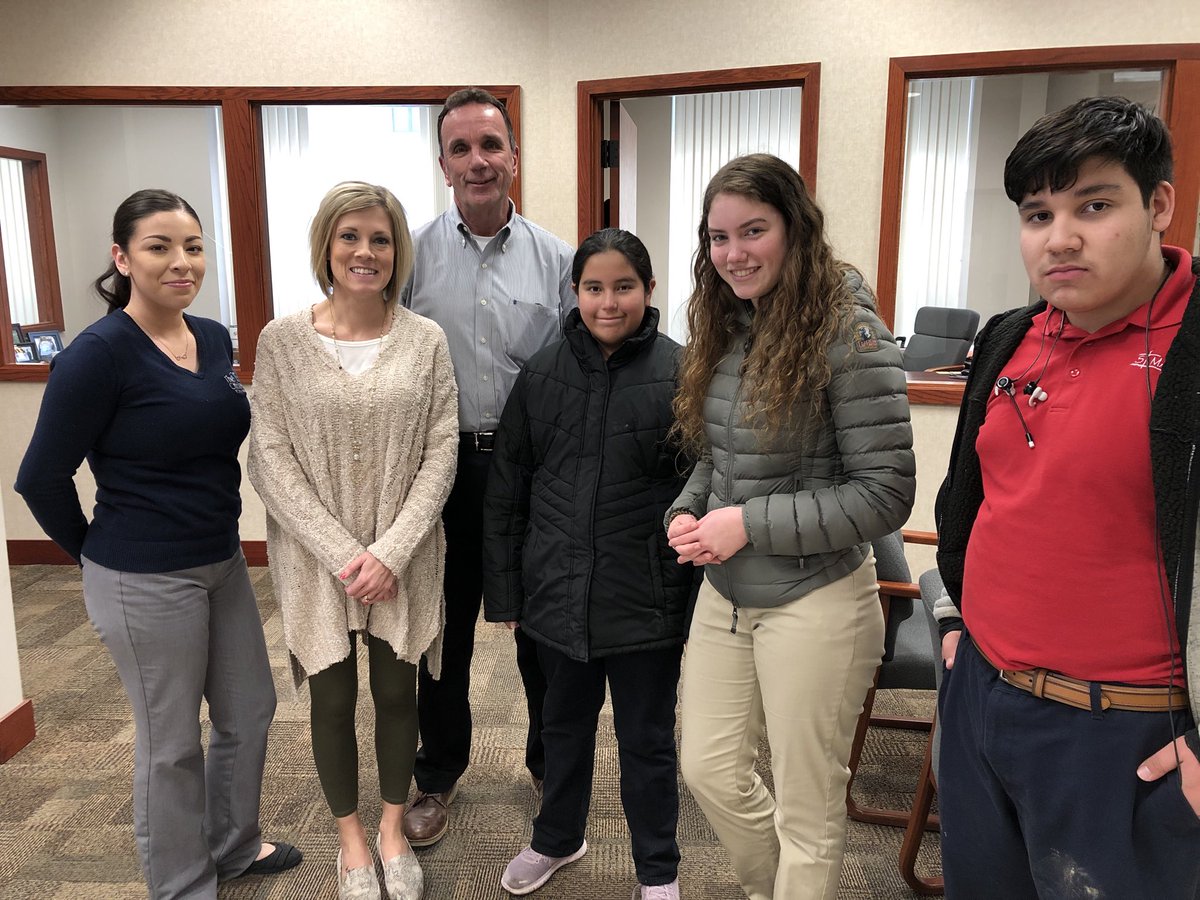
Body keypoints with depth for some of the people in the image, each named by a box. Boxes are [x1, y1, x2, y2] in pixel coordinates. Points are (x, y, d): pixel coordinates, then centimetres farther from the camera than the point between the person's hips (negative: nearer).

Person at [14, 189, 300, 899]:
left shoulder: (216, 339, 2)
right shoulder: (99, 354, -18)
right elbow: (43, 478, -12)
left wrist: (219, 535, 13)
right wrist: (101, 554, 0)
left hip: (223, 561, 7)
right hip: (146, 581, -7)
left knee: (250, 710, 19)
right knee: (171, 743, 11)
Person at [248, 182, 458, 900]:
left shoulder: (425, 340, -3)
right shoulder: (282, 341, -5)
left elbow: (441, 454, -5)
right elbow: (270, 459, -7)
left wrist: (391, 551, -13)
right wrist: (341, 552, -14)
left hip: (405, 559, 1)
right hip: (318, 561, 0)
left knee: (398, 693, 13)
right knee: (333, 701, 13)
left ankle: (393, 829, 37)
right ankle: (351, 836, 37)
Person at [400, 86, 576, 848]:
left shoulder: (555, 260, 0)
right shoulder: (414, 256, -1)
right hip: (444, 464, 0)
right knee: (445, 628, 14)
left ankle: (549, 765, 37)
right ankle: (439, 774, 36)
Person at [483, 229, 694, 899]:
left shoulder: (681, 374, -11)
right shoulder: (542, 375, 0)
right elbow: (507, 491, 5)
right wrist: (505, 589, 6)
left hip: (646, 600, -3)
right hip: (558, 593, 4)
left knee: (648, 741, 14)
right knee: (565, 725, 24)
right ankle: (558, 838, 49)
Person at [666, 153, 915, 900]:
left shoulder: (848, 331, -16)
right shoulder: (726, 326, 5)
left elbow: (885, 495, -18)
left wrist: (750, 524, -19)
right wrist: (687, 512, -5)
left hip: (814, 603, -7)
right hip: (724, 592, 7)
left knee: (806, 808, 11)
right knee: (709, 769, 19)